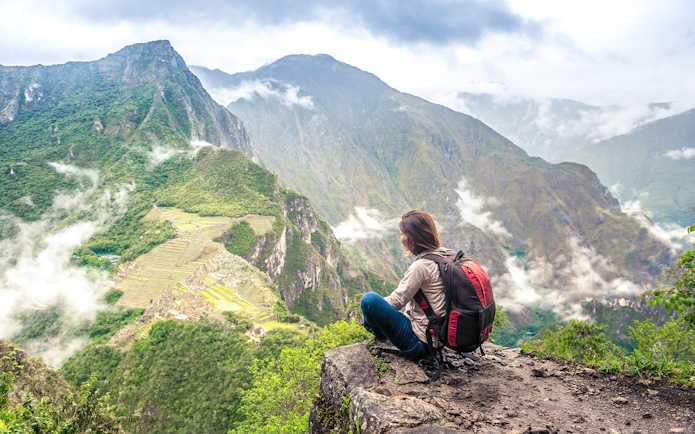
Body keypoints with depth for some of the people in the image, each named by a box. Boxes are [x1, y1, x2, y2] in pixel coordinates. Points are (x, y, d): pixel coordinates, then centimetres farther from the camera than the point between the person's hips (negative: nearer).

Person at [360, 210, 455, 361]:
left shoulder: (421, 266, -23)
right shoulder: (447, 255, 2)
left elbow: (397, 300, -12)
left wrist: (368, 309, 4)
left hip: (420, 344, -10)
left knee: (369, 299, -13)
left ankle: (378, 332, 15)